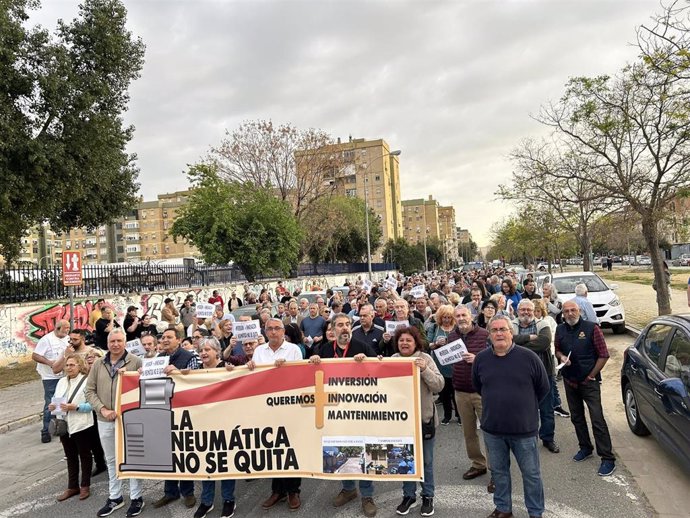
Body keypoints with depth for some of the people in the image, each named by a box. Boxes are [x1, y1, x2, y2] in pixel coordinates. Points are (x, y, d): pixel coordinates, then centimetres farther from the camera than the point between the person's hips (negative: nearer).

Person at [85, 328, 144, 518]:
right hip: (104, 420, 4)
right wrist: (102, 409, -8)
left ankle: (136, 498, 22)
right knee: (111, 459, 18)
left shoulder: (136, 362, -8)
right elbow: (90, 390, 3)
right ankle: (115, 497, 34)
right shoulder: (98, 364, 4)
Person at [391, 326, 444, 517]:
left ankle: (427, 496, 29)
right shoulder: (392, 359, -1)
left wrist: (424, 369, -29)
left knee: (425, 460, 11)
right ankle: (409, 495, 31)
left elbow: (439, 386, -14)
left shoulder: (425, 358, -10)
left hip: (423, 416, -2)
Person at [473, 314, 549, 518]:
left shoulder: (529, 357, -12)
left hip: (524, 428, -3)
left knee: (531, 473, 12)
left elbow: (543, 387, 1)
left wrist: (524, 405, 7)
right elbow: (477, 386, 15)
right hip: (492, 428, 3)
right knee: (499, 471, 17)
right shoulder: (481, 358, -3)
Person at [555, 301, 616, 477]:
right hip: (569, 381, 5)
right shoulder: (560, 330, 4)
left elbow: (603, 355, -9)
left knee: (597, 420, -7)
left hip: (589, 382, -5)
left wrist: (591, 376, -9)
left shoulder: (591, 328, -11)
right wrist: (561, 357, -7)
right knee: (576, 417, 16)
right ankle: (585, 448, 33)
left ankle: (608, 459, 1)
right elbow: (557, 350, 16)